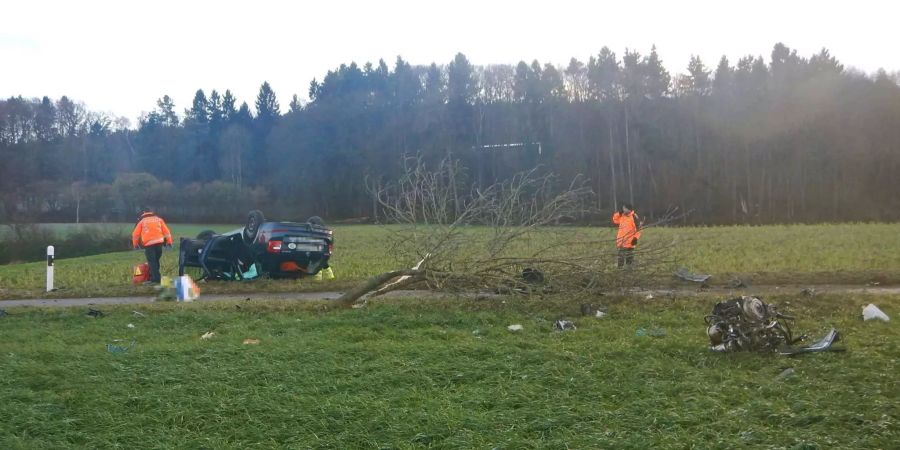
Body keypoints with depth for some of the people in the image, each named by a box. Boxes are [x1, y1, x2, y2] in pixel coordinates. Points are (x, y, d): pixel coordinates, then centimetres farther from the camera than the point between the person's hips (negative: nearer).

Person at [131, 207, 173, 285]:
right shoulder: (158, 219, 15)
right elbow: (166, 231, 10)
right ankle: (154, 277, 13)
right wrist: (169, 241, 14)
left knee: (152, 262, -3)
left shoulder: (142, 221, 9)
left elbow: (135, 234, 9)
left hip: (148, 244, -3)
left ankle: (156, 279, -10)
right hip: (159, 242, 3)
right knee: (156, 261, 14)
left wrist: (135, 244, 21)